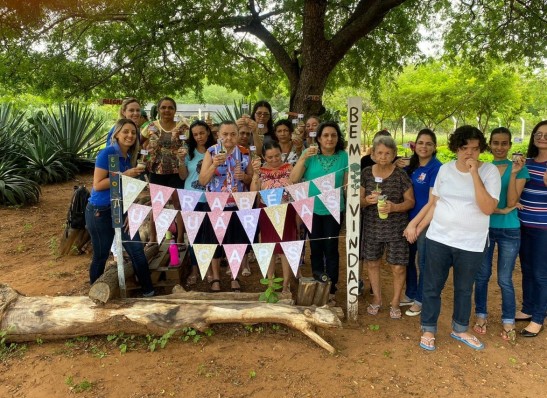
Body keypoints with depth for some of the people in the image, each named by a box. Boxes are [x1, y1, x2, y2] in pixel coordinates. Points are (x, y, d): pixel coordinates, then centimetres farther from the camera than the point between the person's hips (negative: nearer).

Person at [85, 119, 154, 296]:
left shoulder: (129, 157, 7)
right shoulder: (107, 153, -15)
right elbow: (97, 185, -21)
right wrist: (124, 175, -22)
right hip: (100, 213, -6)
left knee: (137, 251, 2)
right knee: (101, 256, 8)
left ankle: (149, 291, 13)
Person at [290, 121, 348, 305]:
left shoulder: (343, 156, -5)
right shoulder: (309, 154, -5)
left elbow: (347, 183, 2)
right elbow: (294, 179, -11)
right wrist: (303, 158, -20)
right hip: (311, 209, 1)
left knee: (331, 249, 1)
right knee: (316, 248, 13)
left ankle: (330, 291, 13)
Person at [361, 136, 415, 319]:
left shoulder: (401, 175, -9)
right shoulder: (366, 173, -1)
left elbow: (410, 201, -5)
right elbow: (359, 199, 5)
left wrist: (394, 207, -24)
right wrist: (366, 200, -18)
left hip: (396, 227, -3)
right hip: (372, 226, 3)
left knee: (398, 267, 2)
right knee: (372, 263, 12)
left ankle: (395, 303, 25)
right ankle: (377, 298, 34)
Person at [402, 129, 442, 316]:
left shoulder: (436, 168, -15)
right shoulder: (411, 166, 6)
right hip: (409, 220, 7)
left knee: (423, 262, 7)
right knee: (408, 259, 17)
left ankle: (420, 300, 25)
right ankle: (410, 295, 35)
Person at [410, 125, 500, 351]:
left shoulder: (489, 171, -7)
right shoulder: (445, 169, 1)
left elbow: (488, 208, -19)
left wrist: (474, 173, -23)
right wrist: (419, 227, 7)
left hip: (471, 244, -1)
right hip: (438, 239, 2)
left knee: (464, 290, 17)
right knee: (432, 287, 10)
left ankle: (459, 330, 38)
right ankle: (428, 330, 27)